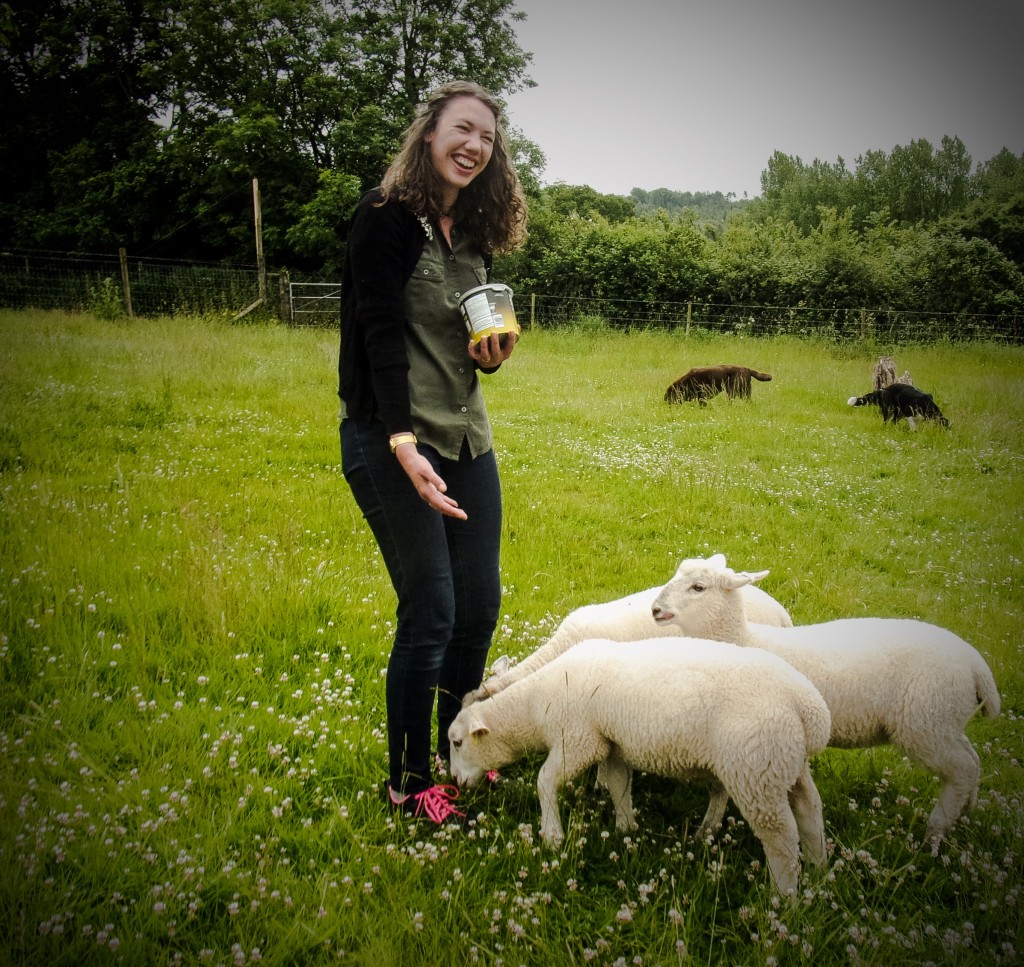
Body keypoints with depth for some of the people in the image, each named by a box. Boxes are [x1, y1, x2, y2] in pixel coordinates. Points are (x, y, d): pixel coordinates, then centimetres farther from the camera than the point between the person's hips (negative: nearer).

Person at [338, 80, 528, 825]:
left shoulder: (475, 234, 12)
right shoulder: (386, 217, -9)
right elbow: (382, 336, -18)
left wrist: (493, 354, -5)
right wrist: (403, 443, -28)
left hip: (465, 438, 7)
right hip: (391, 440, -7)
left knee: (480, 603, 10)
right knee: (431, 611, -5)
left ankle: (457, 752, 30)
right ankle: (409, 780, 13)